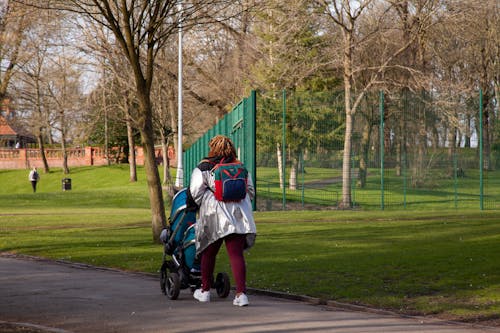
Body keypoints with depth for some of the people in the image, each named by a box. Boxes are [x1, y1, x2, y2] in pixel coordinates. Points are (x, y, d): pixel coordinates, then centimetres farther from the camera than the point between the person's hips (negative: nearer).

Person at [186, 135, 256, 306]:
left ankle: (205, 290, 26)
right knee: (237, 254, -1)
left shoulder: (203, 168, -1)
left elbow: (195, 191, -6)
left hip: (214, 217, -2)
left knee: (209, 253, 14)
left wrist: (191, 206, 11)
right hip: (238, 217, 2)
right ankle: (241, 293, -12)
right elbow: (250, 190, 17)